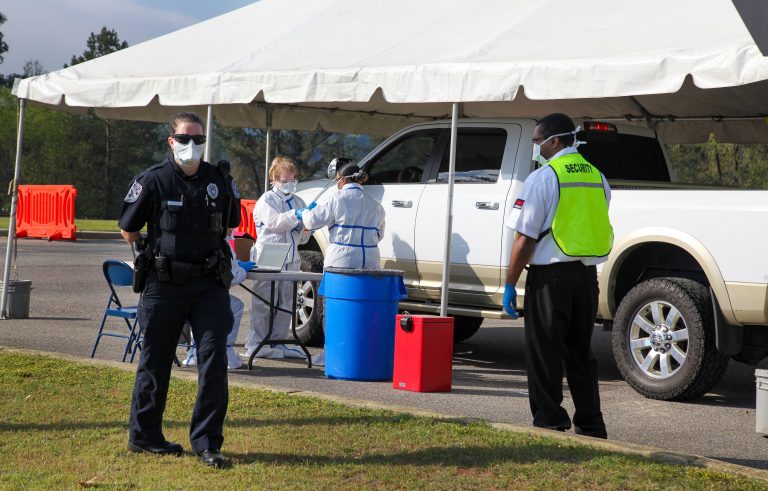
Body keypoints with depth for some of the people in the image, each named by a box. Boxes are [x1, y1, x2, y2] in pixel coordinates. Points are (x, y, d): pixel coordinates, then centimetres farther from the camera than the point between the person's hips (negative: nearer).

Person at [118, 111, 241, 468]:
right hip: (164, 284, -2)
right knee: (155, 362, 8)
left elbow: (229, 226, 21)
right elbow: (128, 231, 4)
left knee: (214, 360, -5)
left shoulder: (220, 180, 5)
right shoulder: (153, 181, -5)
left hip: (210, 284, 2)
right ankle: (142, 435, 24)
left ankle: (206, 442, 3)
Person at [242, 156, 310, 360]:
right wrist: (297, 215, -27)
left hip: (290, 260, 7)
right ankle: (254, 345, -3)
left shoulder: (298, 202, 19)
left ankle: (279, 342, 17)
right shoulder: (267, 200, 0)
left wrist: (306, 229, -1)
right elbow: (274, 222, -19)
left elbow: (302, 239, 21)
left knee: (285, 304, 9)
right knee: (263, 303, -6)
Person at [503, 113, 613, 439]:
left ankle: (550, 424, 3)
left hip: (550, 275, -7)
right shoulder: (597, 177, 11)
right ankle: (591, 427, 17)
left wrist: (510, 285, -8)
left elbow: (525, 238, -13)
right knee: (580, 353, 15)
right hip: (587, 275, 7)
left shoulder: (542, 178, -10)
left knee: (544, 356, 1)